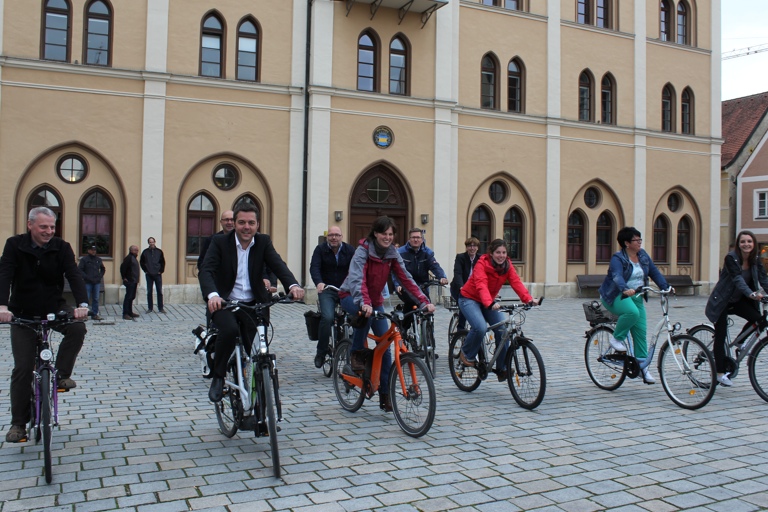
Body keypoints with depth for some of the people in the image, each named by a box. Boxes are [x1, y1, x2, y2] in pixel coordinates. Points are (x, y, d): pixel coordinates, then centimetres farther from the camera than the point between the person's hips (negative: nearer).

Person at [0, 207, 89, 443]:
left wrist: (82, 304, -37)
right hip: (23, 313, -1)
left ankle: (61, 375, -9)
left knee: (77, 328, -30)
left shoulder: (61, 247, -8)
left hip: (55, 307, 1)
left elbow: (74, 275, -19)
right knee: (22, 368, -4)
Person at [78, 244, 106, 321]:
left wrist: (100, 276, 7)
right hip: (87, 283, -4)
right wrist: (87, 278, -13)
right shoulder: (84, 259, -1)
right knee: (86, 298, -4)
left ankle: (95, 314, 11)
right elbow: (80, 270, -7)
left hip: (97, 282, 4)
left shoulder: (98, 259, 13)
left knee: (96, 299, 6)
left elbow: (103, 269, 24)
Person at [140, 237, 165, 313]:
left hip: (158, 275, -1)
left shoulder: (159, 251, 2)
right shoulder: (145, 252, 4)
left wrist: (161, 270, -2)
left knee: (159, 292, 1)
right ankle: (149, 308, 12)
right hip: (149, 275, 1)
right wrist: (145, 270, 2)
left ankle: (160, 308, 6)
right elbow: (141, 262, 10)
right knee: (149, 292, 5)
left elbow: (163, 262, 6)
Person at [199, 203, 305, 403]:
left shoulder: (263, 242, 1)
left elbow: (278, 265, -14)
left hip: (253, 304, 2)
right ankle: (218, 376, -9)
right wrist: (213, 295, -40)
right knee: (230, 330, -31)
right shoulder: (220, 242, -5)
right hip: (225, 303, -2)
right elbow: (206, 270, -18)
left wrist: (293, 285, -36)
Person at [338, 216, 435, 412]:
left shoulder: (393, 253, -7)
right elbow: (357, 278, -36)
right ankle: (357, 353, -15)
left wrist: (424, 302, -25)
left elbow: (406, 279, -13)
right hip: (351, 296, -5)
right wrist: (364, 303, -53)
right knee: (365, 314, -40)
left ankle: (385, 395, 4)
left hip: (375, 300, 5)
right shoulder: (363, 250, -22)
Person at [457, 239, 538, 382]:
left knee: (503, 330, -12)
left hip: (489, 302, 6)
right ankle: (466, 354, -2)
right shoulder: (482, 264, -22)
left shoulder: (507, 265, -6)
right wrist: (490, 303, -54)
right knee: (480, 327, -29)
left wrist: (529, 299, -37)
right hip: (469, 299, -6)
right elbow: (481, 286, -36)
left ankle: (501, 368, 2)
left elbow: (516, 283, -20)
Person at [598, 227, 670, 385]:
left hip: (635, 297, 7)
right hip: (616, 296, -6)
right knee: (632, 312, -36)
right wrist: (625, 290, -52)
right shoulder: (618, 258, -17)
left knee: (640, 331, 0)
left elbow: (654, 272, 2)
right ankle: (616, 338, -13)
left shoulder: (643, 255, 5)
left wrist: (665, 287, -13)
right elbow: (617, 277, -34)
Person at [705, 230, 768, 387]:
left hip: (739, 301, 6)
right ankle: (720, 374, 4)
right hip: (722, 302, -6)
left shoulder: (755, 261, 0)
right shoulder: (731, 258, -19)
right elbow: (737, 279, -32)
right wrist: (752, 294, -47)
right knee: (720, 337, -5)